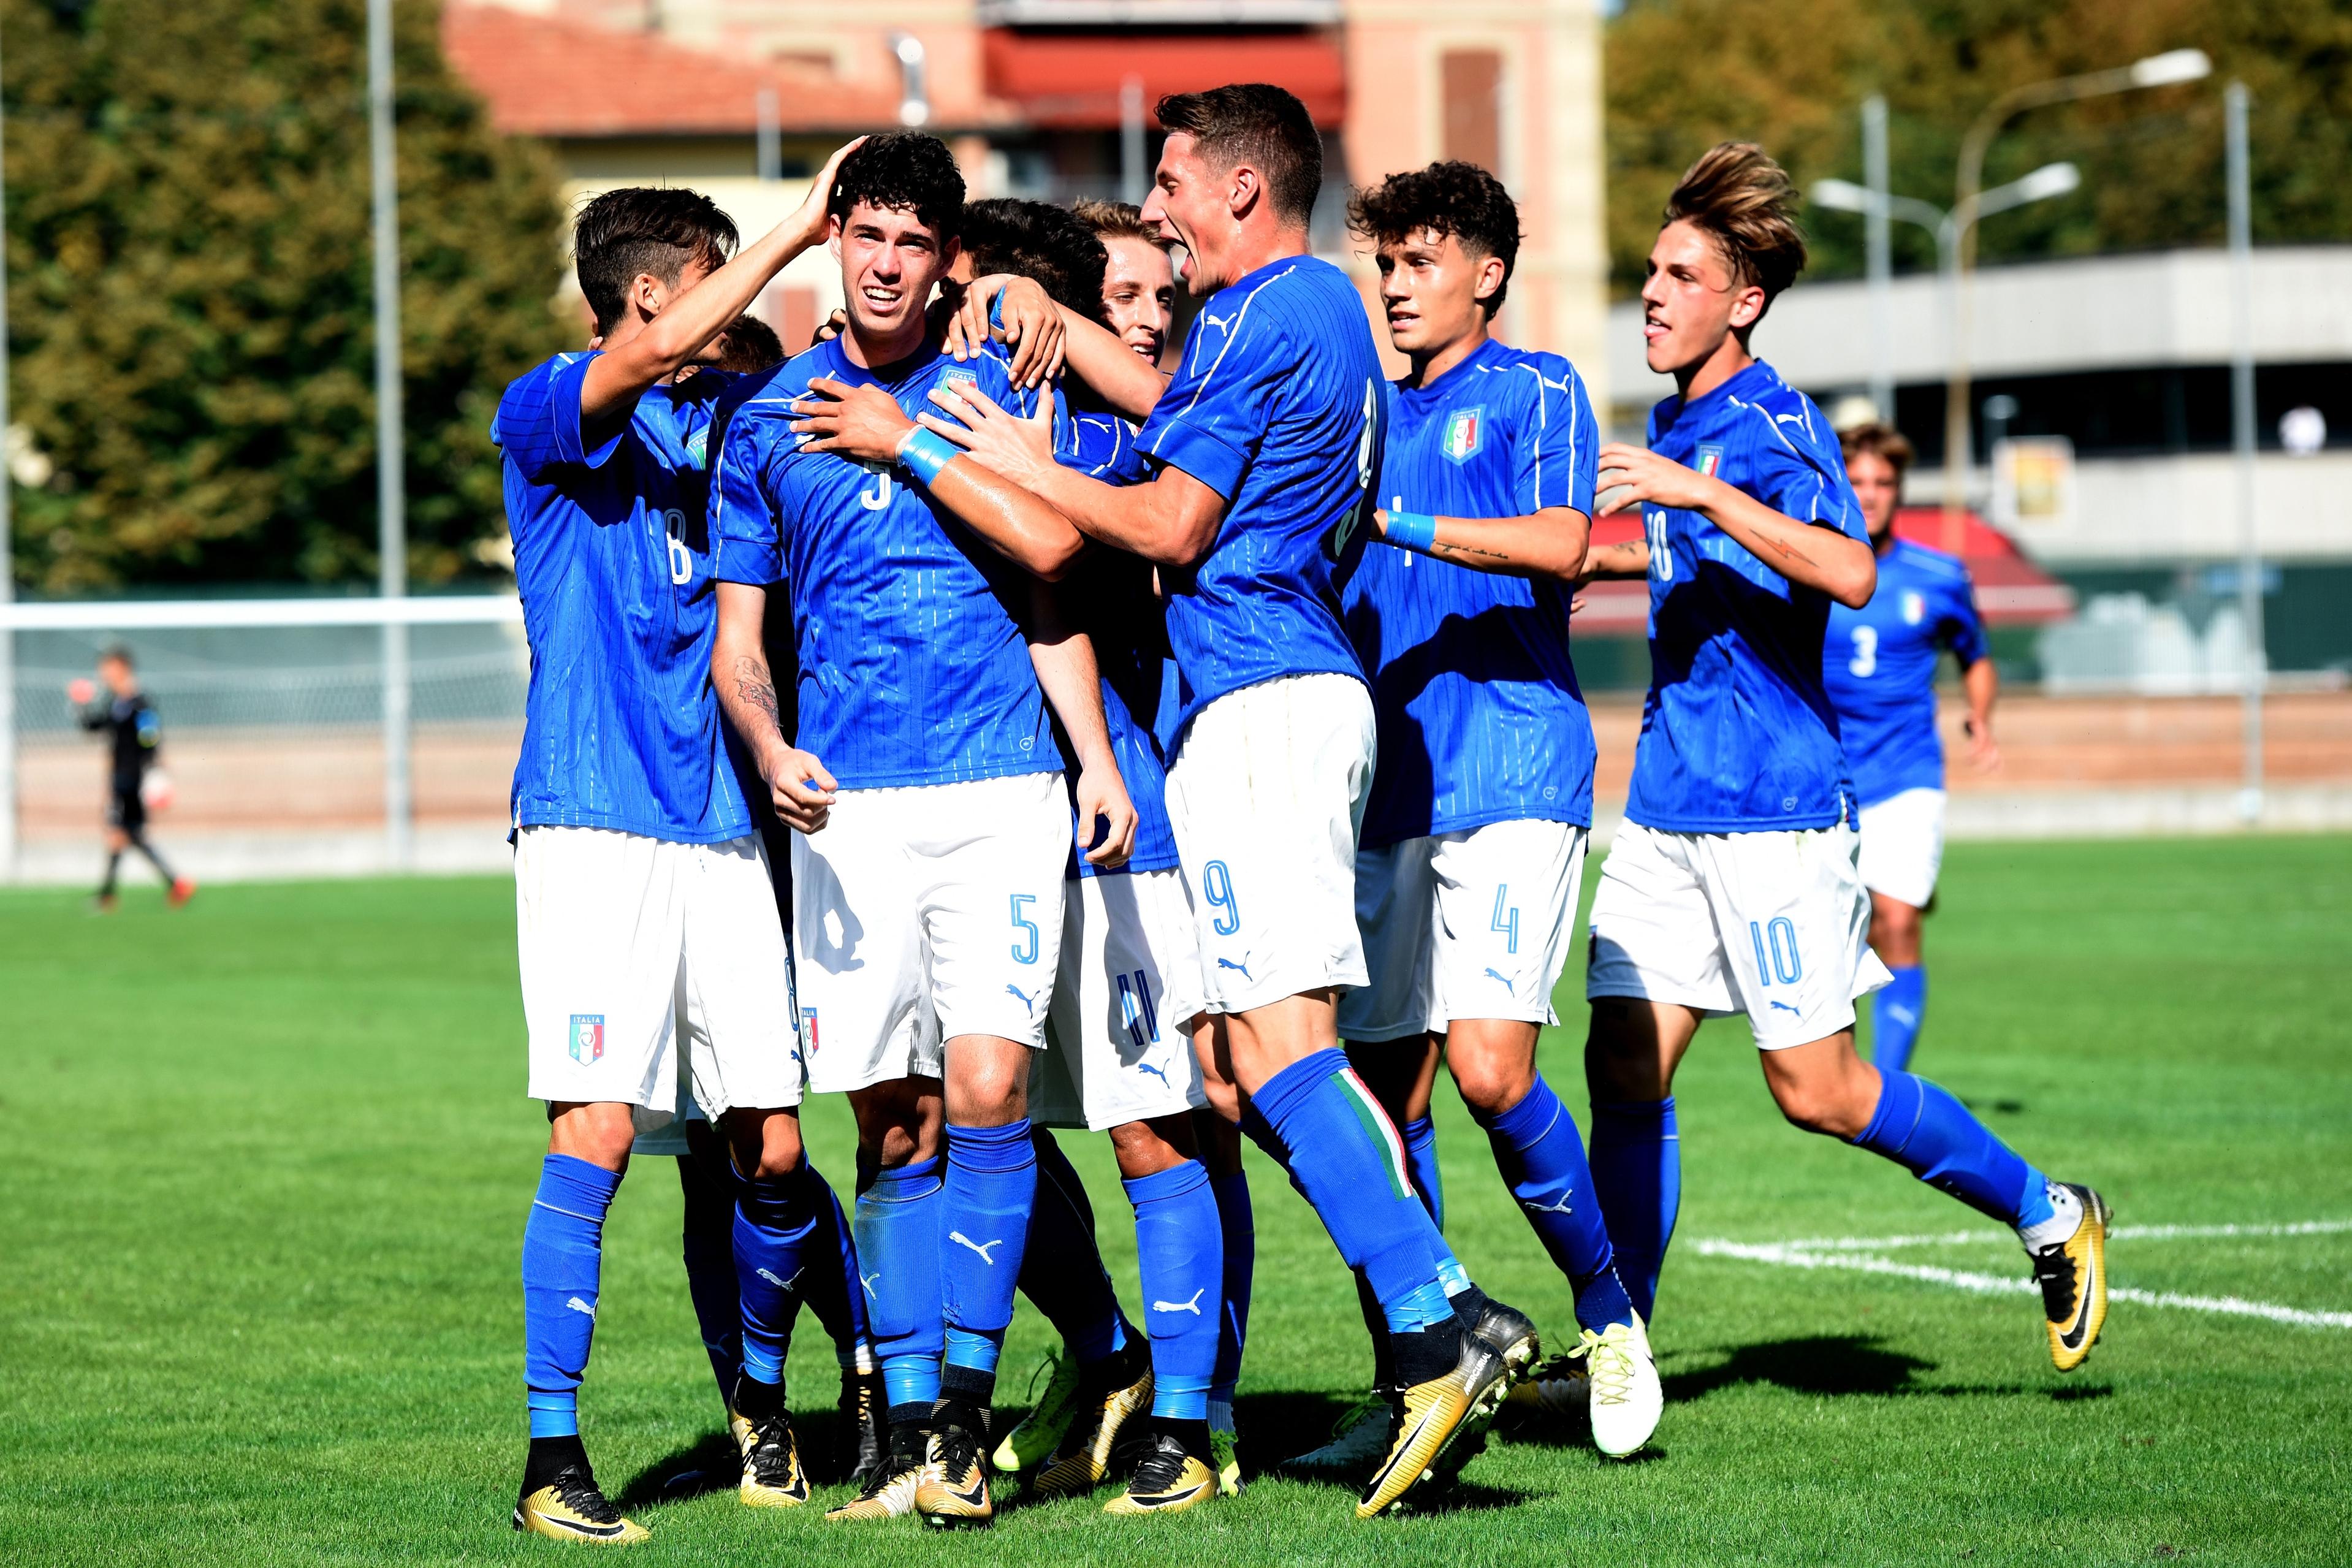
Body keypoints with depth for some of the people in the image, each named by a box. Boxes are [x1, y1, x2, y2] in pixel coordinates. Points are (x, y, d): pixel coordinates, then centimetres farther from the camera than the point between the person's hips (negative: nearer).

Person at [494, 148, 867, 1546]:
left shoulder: (726, 414, 17)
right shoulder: (548, 415, -3)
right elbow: (652, 355, -22)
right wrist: (799, 231, -18)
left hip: (720, 826, 6)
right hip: (595, 821, -6)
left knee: (775, 1151, 4)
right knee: (598, 1131, -14)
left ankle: (762, 1398, 28)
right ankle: (553, 1457, -10)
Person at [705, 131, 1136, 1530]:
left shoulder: (995, 391, 10)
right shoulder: (766, 422, 9)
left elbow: (1045, 556, 3)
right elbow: (737, 637, 8)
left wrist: (906, 445, -4)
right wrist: (772, 751, -8)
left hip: (1003, 790, 0)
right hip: (851, 802, 1)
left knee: (987, 1090, -13)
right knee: (893, 1126, 0)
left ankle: (966, 1405, -8)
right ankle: (908, 1432, 7)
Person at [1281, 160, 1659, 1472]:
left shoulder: (1537, 391, 3)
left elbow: (1560, 543, -14)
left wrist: (1393, 521, -17)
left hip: (1513, 777, -6)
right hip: (1390, 788, 6)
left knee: (1491, 1066, -18)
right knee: (1384, 1092, 1)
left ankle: (1608, 1311, 3)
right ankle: (1408, 1394, 6)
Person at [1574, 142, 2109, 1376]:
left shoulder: (1773, 429, -13)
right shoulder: (1673, 428, 13)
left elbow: (1850, 575, -31)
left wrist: (1699, 493, -35)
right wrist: (1606, 555, 27)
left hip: (1773, 808, -8)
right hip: (1666, 802, 8)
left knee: (1816, 1090, -3)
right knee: (1625, 1067, -1)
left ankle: (2049, 1217, 15)